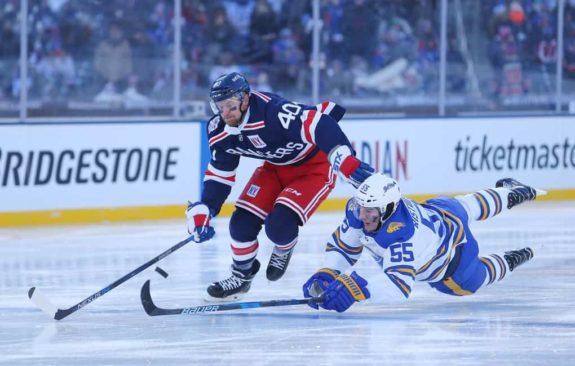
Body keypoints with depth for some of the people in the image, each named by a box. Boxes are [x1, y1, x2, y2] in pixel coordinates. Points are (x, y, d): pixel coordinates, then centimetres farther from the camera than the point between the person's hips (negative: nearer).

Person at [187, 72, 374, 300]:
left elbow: (320, 126, -44)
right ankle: (241, 275, 22)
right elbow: (220, 172, 2)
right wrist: (204, 210, -8)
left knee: (279, 225, -23)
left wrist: (349, 163, -54)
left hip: (315, 166, -7)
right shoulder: (220, 132, -12)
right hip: (276, 168, 7)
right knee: (242, 222, -5)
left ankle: (283, 249, 14)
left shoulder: (272, 112, -37)